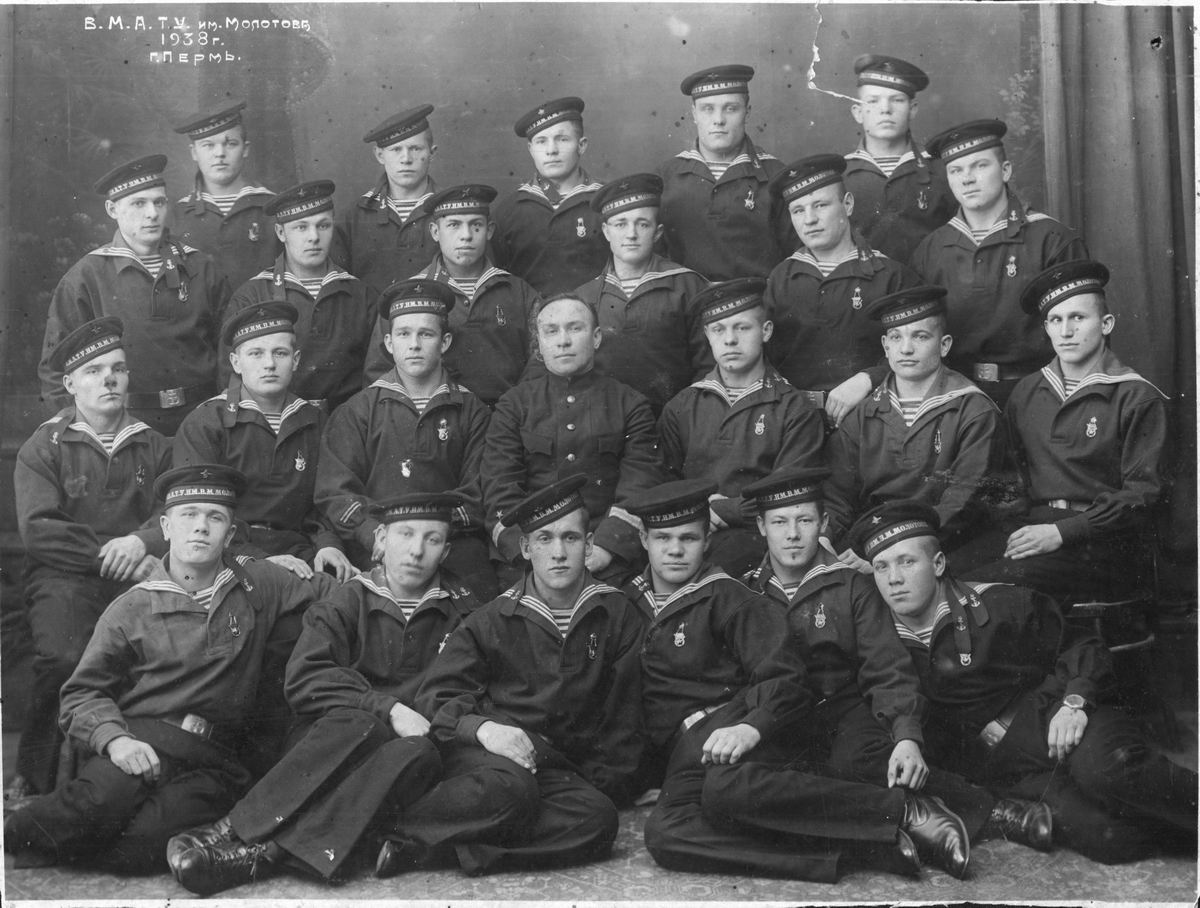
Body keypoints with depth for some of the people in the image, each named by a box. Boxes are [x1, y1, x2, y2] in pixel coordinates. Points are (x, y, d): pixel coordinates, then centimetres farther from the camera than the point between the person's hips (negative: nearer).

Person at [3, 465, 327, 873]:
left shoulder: (258, 584, 13)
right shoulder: (131, 608, 9)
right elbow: (83, 692, 4)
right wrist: (115, 739, -14)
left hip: (212, 760, 1)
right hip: (143, 739, -1)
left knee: (140, 842, -28)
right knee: (104, 798, -35)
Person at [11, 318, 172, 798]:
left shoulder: (154, 446, 19)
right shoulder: (42, 447, 10)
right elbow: (37, 531, -3)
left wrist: (141, 541, -13)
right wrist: (109, 554, -11)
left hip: (136, 578, 2)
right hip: (63, 578, -2)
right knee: (63, 658, -32)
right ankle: (33, 780, -11)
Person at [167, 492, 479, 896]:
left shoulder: (465, 613, 13)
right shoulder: (347, 601, 10)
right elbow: (304, 680, -4)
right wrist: (386, 709, -17)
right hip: (328, 743, 0)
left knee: (420, 754, -35)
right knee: (354, 722, -34)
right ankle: (234, 831, -43)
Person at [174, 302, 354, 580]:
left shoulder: (315, 422, 15)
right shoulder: (203, 424, 1)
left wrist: (328, 544, -4)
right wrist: (258, 558, -20)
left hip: (296, 552, 4)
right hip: (229, 558, -4)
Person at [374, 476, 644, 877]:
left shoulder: (617, 614, 9)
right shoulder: (493, 620, 7)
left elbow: (623, 713, 12)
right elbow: (436, 696, 3)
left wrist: (606, 782, 1)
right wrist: (482, 727, -18)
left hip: (559, 766, 2)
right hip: (481, 753, -2)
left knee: (598, 818, -33)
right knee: (509, 786, -39)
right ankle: (388, 831, -31)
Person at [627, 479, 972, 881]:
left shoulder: (726, 598, 6)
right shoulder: (627, 601, 19)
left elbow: (783, 679, -3)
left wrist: (751, 728, -23)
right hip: (677, 754, 4)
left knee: (727, 788, -40)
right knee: (664, 834, -32)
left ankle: (903, 810, -27)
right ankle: (855, 850, -33)